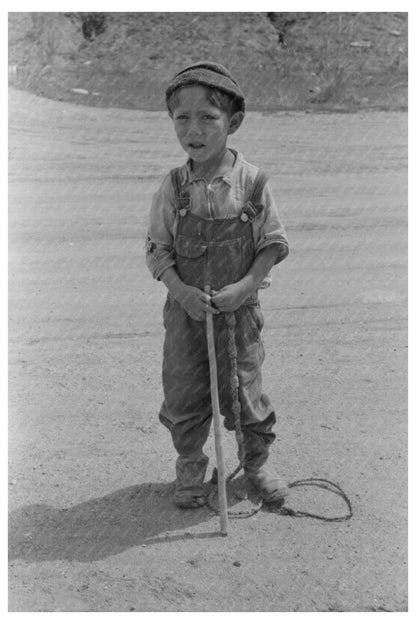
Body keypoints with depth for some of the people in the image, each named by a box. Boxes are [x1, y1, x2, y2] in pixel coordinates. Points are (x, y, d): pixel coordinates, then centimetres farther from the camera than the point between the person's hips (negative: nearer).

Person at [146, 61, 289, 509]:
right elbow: (157, 248, -1)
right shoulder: (173, 188, -5)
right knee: (183, 396, 10)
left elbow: (274, 245, -3)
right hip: (185, 309, 2)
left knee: (245, 392, 9)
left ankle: (257, 465, 33)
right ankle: (190, 471, 32)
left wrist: (244, 287, -16)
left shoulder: (252, 183, -9)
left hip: (238, 310, -1)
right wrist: (181, 290, -16)